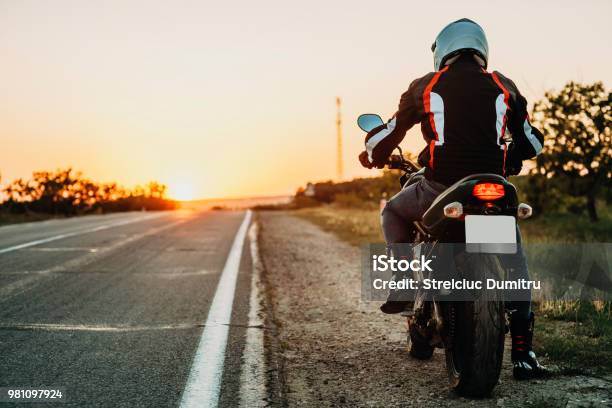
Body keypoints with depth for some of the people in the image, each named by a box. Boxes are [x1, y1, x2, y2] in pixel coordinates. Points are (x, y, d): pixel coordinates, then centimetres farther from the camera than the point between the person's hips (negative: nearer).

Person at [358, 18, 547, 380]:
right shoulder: (504, 87, 12)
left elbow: (391, 131, 14)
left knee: (395, 211, 29)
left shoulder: (426, 87, 7)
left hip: (441, 188, -1)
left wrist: (372, 155, 36)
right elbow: (532, 141, 20)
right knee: (515, 262, 18)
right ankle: (523, 354, 11)